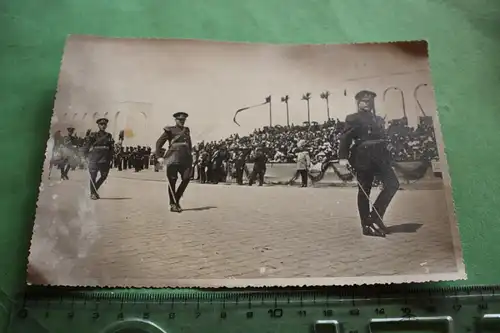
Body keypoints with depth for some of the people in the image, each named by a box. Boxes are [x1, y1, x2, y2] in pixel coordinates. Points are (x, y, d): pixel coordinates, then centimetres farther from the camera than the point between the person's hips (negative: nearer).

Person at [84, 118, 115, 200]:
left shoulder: (109, 136, 11)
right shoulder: (93, 135, 1)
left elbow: (112, 149, 12)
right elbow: (87, 147, 0)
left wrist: (111, 159, 7)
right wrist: (86, 156, -8)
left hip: (105, 160, 4)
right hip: (94, 159, -4)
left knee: (104, 176, 7)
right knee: (93, 176, -3)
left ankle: (95, 190, 27)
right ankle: (93, 193, 9)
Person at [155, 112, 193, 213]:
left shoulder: (186, 130, 19)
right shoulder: (170, 130, 4)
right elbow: (159, 142, 2)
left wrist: (190, 155, 25)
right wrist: (159, 156, -7)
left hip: (185, 158, 5)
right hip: (174, 157, -4)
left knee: (186, 178, -6)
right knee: (172, 180, -2)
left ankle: (177, 200, 14)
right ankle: (173, 205, 7)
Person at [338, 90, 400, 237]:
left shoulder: (377, 119, 21)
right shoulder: (352, 118, 2)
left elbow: (383, 138, 22)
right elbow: (345, 138, -7)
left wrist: (388, 157, 16)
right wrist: (343, 157, -19)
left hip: (379, 156, 6)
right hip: (363, 158, -6)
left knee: (393, 184, -7)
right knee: (364, 191, 0)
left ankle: (375, 216, 3)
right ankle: (367, 225, 8)